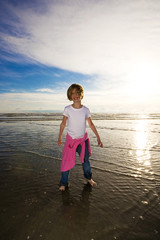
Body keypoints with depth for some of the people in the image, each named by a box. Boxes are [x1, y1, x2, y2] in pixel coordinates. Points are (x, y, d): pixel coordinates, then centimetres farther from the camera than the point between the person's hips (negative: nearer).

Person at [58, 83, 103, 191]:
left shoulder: (86, 110, -7)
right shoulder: (67, 109, -10)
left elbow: (91, 124, 2)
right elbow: (63, 124, 1)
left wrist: (98, 137, 2)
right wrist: (60, 137, 7)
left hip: (83, 139, 2)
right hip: (71, 139, -1)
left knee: (85, 161, 14)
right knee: (66, 162, -2)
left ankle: (89, 178, 41)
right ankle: (64, 183, 21)